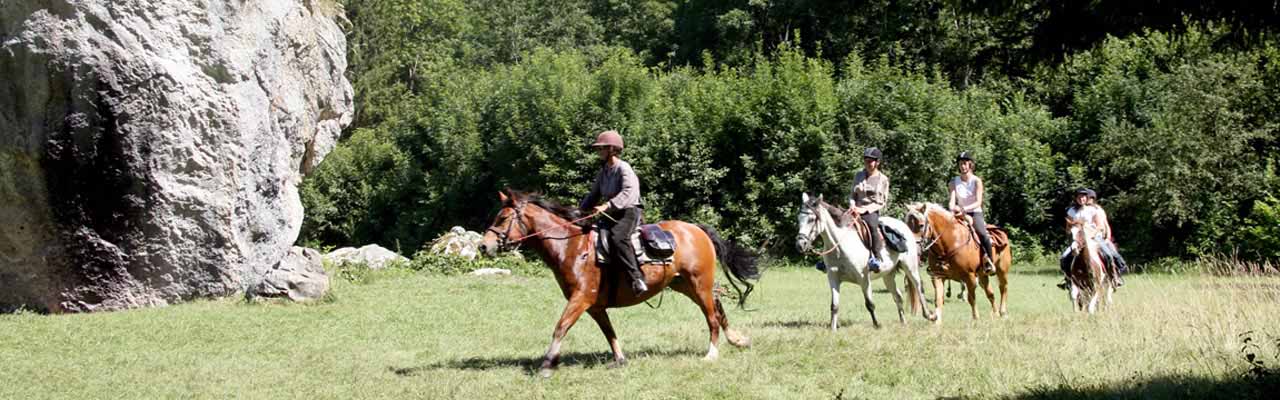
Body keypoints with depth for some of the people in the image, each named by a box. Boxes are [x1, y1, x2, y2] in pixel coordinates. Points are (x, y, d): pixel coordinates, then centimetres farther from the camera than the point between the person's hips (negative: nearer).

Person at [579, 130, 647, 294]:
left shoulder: (623, 169, -11)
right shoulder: (603, 173, 16)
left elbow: (628, 192, -26)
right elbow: (593, 195, 23)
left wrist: (607, 206, -36)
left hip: (628, 212, -10)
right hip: (612, 216, 10)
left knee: (617, 238, -35)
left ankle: (637, 278, -38)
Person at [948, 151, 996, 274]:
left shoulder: (976, 181, -5)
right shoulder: (954, 182, 5)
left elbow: (978, 202, -14)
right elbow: (952, 200, -5)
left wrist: (964, 209, -31)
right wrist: (952, 209, -29)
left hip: (975, 213, -3)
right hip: (960, 215, 3)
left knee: (983, 234, -31)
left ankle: (990, 262, -19)